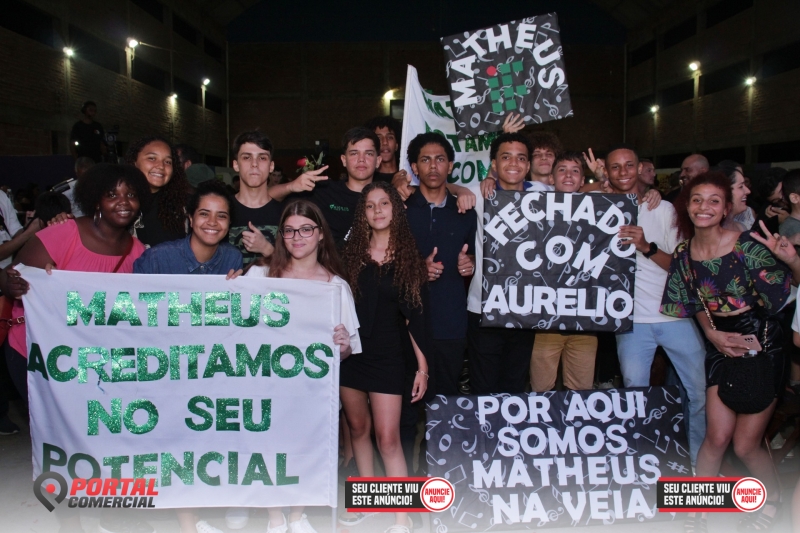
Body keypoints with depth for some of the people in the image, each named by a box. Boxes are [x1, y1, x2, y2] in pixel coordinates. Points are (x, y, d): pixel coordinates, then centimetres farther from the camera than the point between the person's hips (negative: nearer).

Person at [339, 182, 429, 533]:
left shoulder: (408, 258, 0)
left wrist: (423, 365, -3)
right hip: (349, 351, 3)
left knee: (388, 437, -4)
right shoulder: (350, 253, 3)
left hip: (387, 355, -2)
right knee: (358, 427, 12)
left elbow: (415, 316, 0)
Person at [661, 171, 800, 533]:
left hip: (761, 341, -3)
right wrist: (712, 333, -6)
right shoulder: (684, 254, -1)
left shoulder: (747, 244, -15)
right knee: (717, 436, 1)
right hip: (719, 343, 3)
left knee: (746, 443, 3)